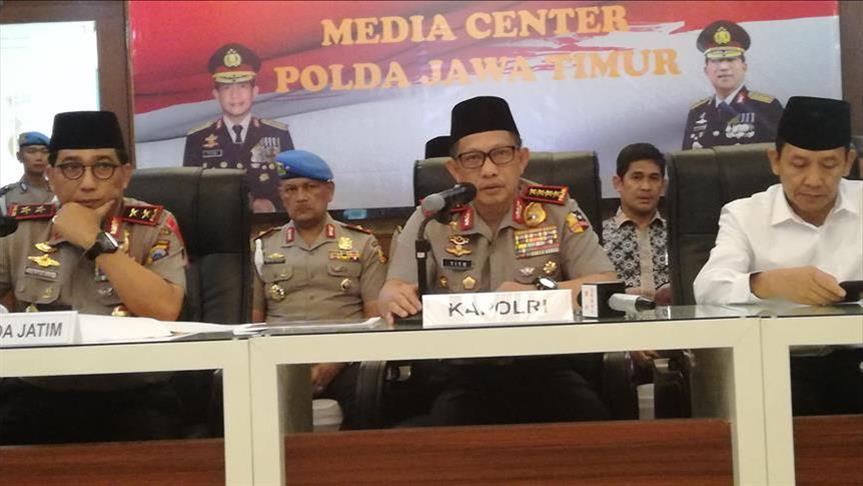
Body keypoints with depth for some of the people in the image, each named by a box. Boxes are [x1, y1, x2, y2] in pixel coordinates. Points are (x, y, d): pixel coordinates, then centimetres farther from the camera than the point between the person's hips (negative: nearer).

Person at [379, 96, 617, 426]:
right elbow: (392, 290, -4)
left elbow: (606, 286, -3)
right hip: (465, 377, 0)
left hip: (547, 370, 1)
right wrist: (395, 297, -29)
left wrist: (538, 294, -17)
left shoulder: (557, 209, 2)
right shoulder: (432, 220, 4)